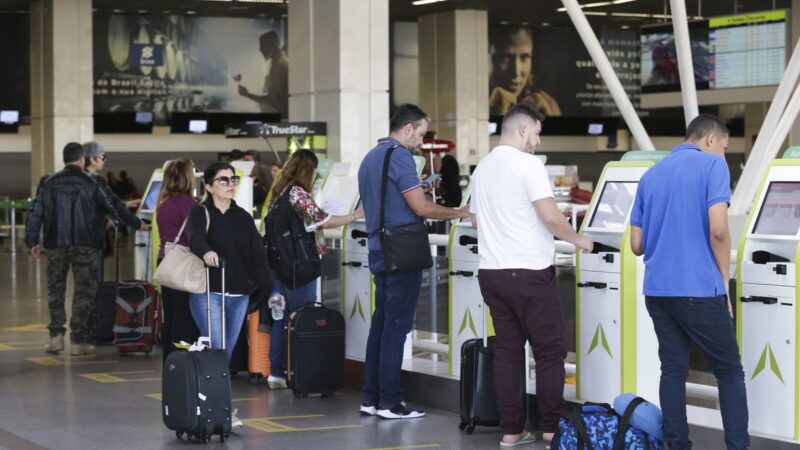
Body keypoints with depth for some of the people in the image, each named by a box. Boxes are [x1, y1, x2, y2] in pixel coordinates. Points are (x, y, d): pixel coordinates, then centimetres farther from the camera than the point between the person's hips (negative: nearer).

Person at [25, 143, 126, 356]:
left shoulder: (50, 183, 4)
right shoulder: (90, 183, -3)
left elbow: (37, 213, 3)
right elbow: (108, 208, 3)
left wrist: (32, 241, 9)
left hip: (56, 245, 2)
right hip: (84, 246, -2)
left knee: (55, 290, 14)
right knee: (84, 291, 5)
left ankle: (56, 336, 7)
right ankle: (79, 341, 3)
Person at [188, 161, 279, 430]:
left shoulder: (243, 218, 13)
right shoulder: (200, 213, -1)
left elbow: (257, 256, 9)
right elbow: (195, 238, -23)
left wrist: (270, 289, -1)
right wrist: (206, 252, -46)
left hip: (239, 295, 5)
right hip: (208, 293, -5)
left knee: (227, 354, 7)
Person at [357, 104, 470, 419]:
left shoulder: (370, 158, 16)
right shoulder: (399, 156, -13)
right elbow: (421, 208, -16)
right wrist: (460, 213, -5)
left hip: (379, 251, 9)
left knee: (381, 323, 11)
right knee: (397, 326, -6)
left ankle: (372, 398, 13)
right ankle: (390, 402, -4)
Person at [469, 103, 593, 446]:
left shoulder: (482, 168, 12)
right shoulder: (527, 164, -11)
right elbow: (550, 217, -17)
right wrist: (578, 240, -1)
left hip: (491, 271, 7)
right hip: (529, 272, -7)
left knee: (507, 351, 9)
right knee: (550, 353, 2)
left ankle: (511, 430, 9)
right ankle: (552, 429, 4)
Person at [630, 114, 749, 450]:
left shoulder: (651, 175, 15)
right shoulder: (712, 165, -4)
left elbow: (637, 244, 15)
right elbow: (718, 230, -15)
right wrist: (724, 281, -4)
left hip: (657, 289, 6)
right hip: (700, 289, -6)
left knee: (673, 370, 9)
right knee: (729, 371, 4)